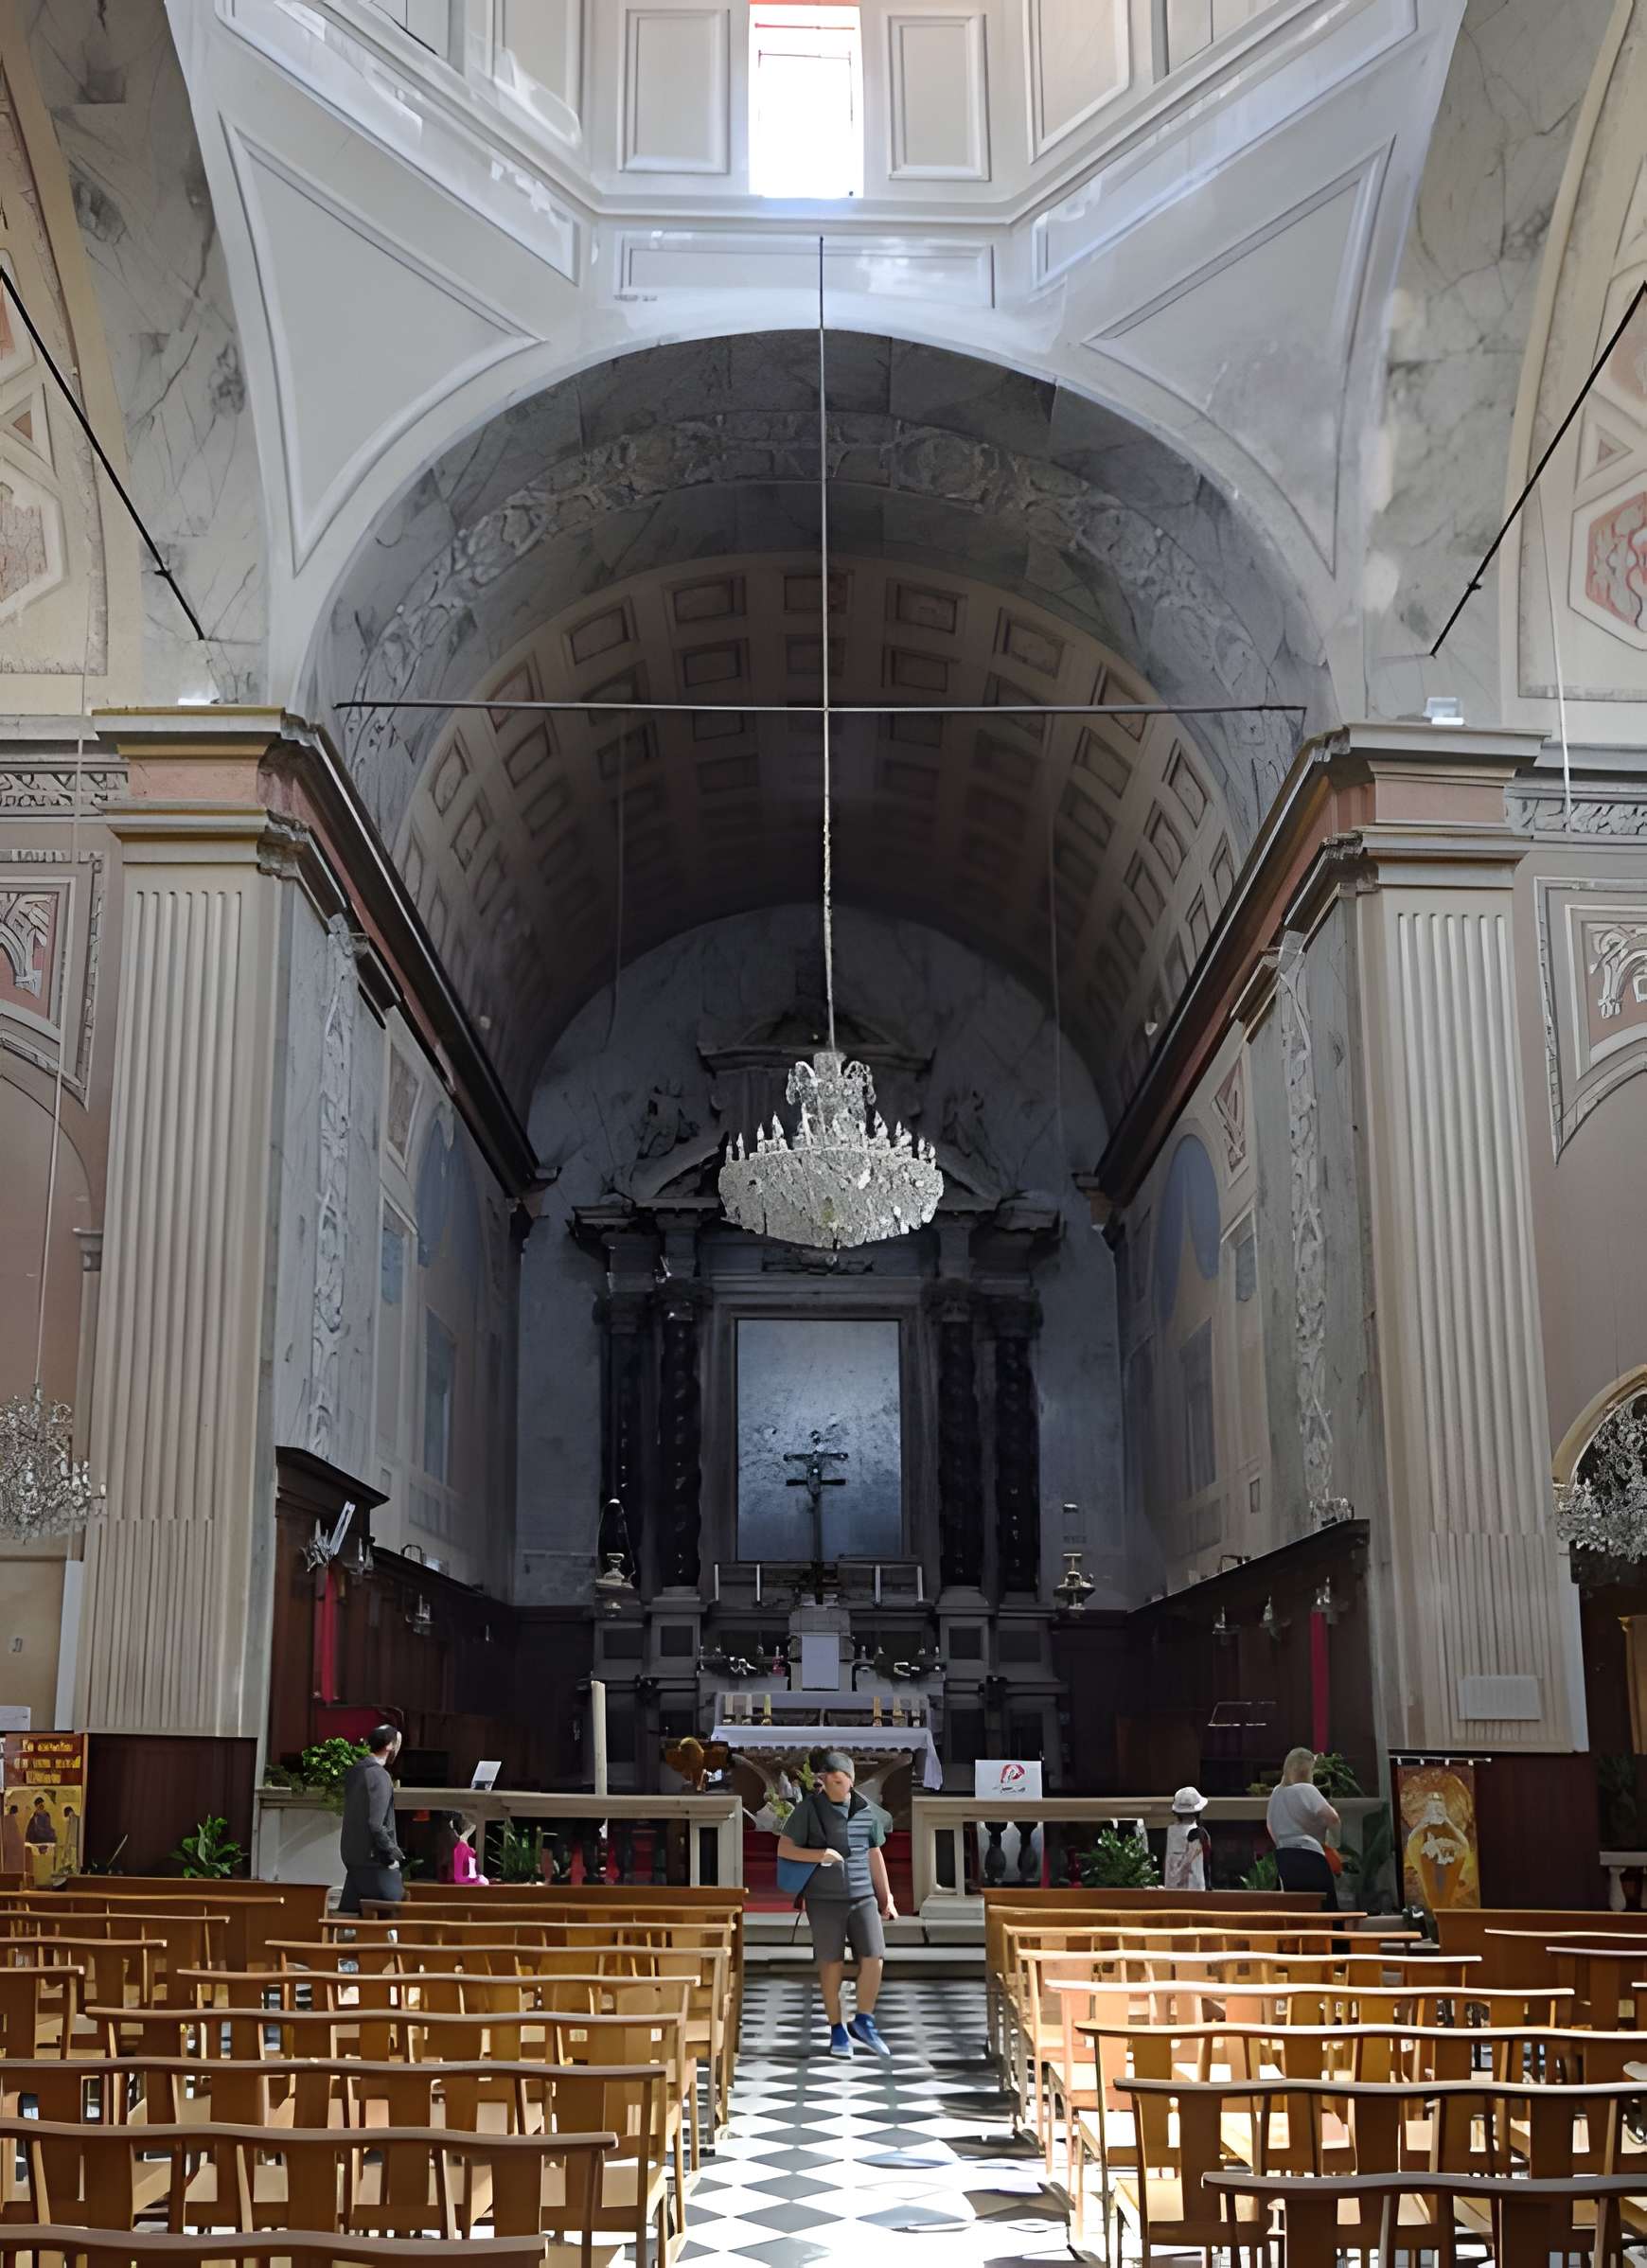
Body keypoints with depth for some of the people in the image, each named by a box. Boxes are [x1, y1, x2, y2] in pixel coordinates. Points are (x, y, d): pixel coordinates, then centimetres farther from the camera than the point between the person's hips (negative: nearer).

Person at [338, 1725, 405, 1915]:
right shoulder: (379, 1776, -17)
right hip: (374, 1859, -9)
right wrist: (391, 1855, -13)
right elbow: (376, 1824, -21)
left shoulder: (353, 1772, 9)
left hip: (353, 1856, 9)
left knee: (350, 1912, 10)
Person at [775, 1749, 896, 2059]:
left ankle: (863, 2021, 14)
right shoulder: (808, 1808, -5)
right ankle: (837, 2030, 15)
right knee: (832, 1964, 0)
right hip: (824, 1899, -2)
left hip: (863, 1896, 3)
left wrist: (886, 1897, 16)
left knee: (873, 1958, -6)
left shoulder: (867, 1811, 5)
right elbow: (784, 1849, -4)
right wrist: (819, 1854, -19)